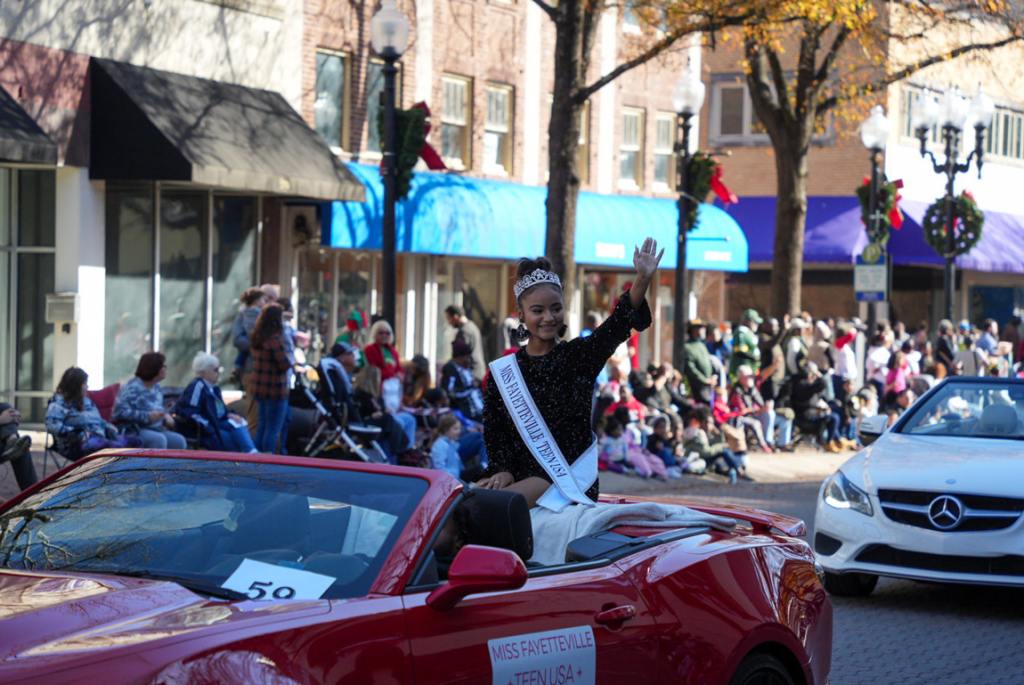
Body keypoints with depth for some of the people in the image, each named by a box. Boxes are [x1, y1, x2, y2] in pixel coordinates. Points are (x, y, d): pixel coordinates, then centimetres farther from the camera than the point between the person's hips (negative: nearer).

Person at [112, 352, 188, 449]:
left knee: (179, 441, -14)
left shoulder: (156, 387, 11)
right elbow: (120, 412, -24)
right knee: (159, 439, -34)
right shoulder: (133, 388, -15)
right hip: (133, 432, -8)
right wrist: (147, 416, -26)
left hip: (154, 430, 8)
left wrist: (166, 416, 2)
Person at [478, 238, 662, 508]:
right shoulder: (503, 369, 10)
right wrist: (503, 470, -13)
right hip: (521, 474, 3)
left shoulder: (579, 355, 3)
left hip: (569, 477, -3)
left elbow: (618, 323, -15)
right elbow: (494, 430, 7)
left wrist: (643, 279, -32)